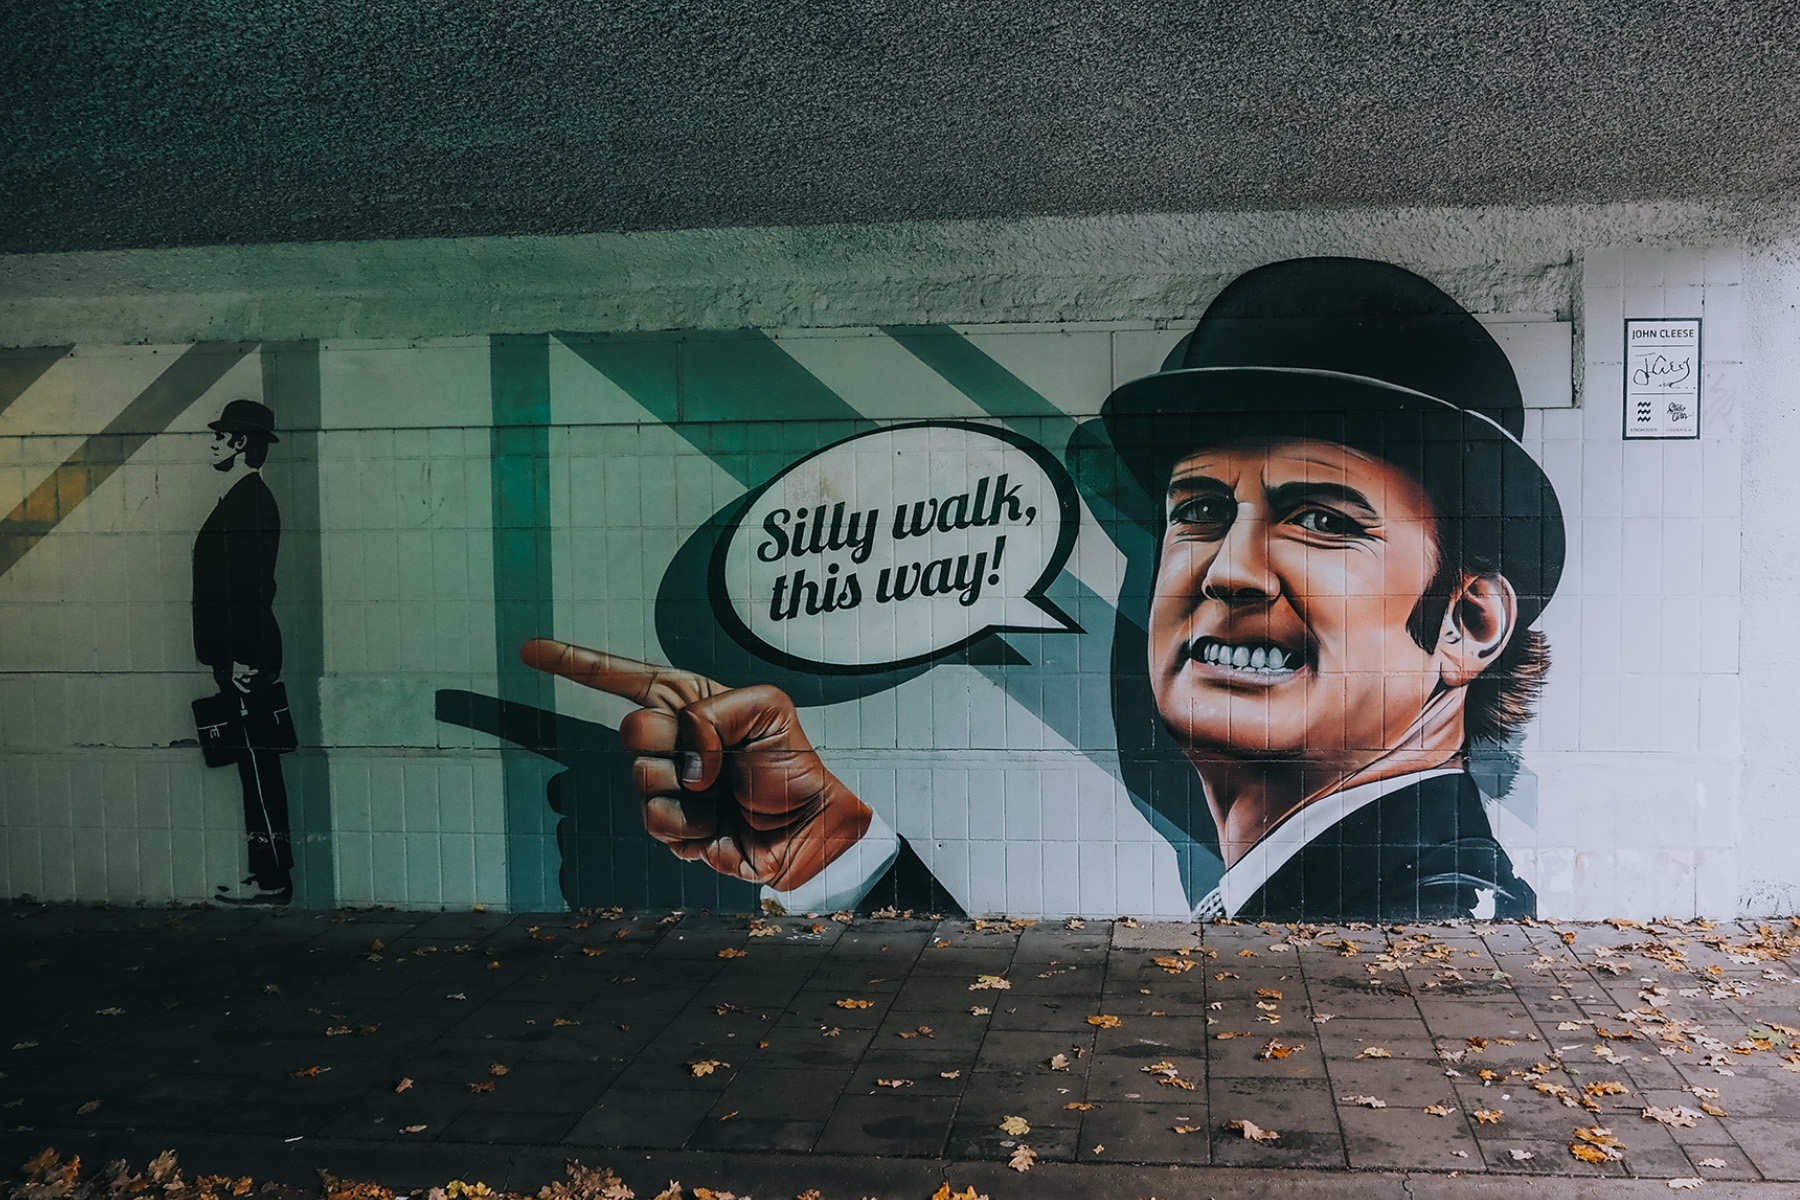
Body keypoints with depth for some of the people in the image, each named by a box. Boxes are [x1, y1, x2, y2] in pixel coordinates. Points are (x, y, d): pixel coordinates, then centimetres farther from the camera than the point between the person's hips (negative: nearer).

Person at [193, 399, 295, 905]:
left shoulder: (251, 500, -13)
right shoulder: (243, 498, 17)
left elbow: (251, 586, -19)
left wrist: (243, 659, -21)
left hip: (246, 659, -10)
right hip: (240, 657, 10)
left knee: (258, 766, -5)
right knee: (257, 767, 12)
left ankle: (272, 878, 0)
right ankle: (269, 875, 18)